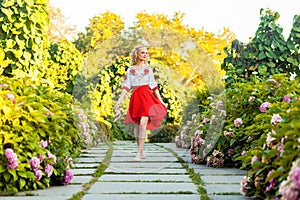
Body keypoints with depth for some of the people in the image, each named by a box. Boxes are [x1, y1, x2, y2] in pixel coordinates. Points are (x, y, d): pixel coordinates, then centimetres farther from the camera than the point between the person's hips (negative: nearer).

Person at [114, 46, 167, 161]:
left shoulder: (148, 69, 10)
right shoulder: (130, 70, 9)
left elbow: (154, 87, 12)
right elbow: (126, 87, 6)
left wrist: (161, 101, 11)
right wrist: (119, 102, -2)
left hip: (146, 97, -1)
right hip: (135, 98, 1)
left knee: (143, 123, -16)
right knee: (137, 125, 2)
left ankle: (139, 152, -16)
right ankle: (141, 152, 14)